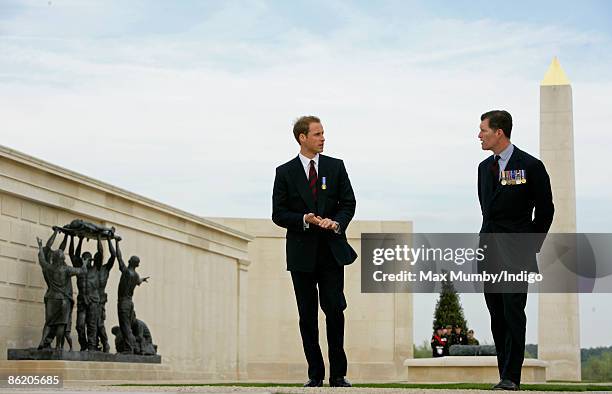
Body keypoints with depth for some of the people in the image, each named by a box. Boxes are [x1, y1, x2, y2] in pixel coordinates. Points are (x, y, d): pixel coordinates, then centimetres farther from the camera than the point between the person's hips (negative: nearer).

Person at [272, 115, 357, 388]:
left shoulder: (336, 167, 8)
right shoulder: (285, 172, 3)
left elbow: (348, 203, 6)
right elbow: (278, 214, 1)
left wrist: (336, 222, -14)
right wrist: (305, 220, -16)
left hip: (332, 252, 0)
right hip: (302, 253, 0)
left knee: (335, 311, -4)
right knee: (307, 316, 4)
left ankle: (338, 375, 3)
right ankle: (315, 375, 11)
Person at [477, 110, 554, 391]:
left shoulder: (530, 166, -5)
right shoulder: (485, 167, 14)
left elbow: (545, 209, -1)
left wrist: (532, 246, -1)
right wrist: (490, 235, 15)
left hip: (516, 252, -6)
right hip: (489, 251, 6)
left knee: (514, 314, -10)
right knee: (497, 316, 6)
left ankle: (511, 377, -8)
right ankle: (506, 375, 11)